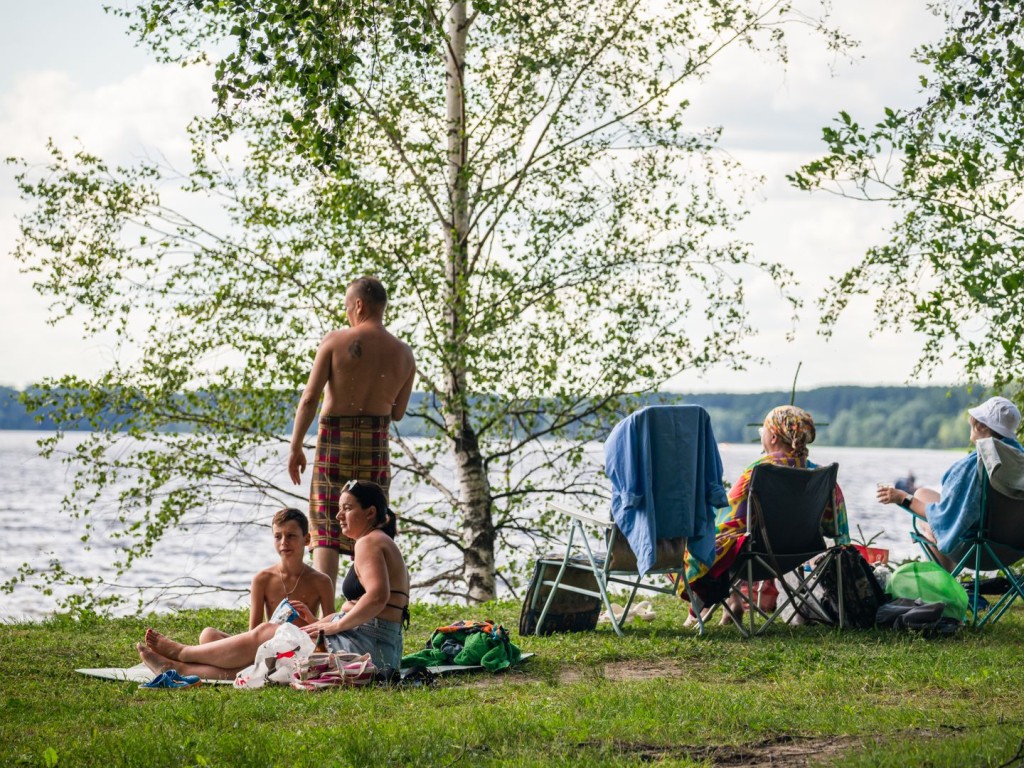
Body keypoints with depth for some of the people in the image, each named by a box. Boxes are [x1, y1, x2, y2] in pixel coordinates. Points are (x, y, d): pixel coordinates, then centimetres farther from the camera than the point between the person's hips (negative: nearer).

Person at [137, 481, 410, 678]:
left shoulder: (369, 542, -11)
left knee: (263, 635, 1)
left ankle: (182, 653, 15)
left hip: (363, 647, -9)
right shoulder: (381, 543, 22)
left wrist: (335, 625, -18)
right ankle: (178, 668, 9)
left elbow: (377, 596, -26)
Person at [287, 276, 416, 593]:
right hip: (376, 445, 2)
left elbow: (309, 398, -11)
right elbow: (397, 412, 8)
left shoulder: (335, 341, -8)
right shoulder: (403, 354, 2)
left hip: (334, 439, -2)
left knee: (326, 533, 2)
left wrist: (295, 447, -5)